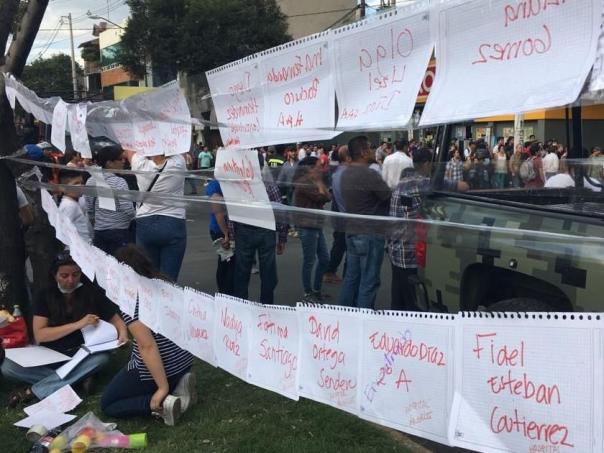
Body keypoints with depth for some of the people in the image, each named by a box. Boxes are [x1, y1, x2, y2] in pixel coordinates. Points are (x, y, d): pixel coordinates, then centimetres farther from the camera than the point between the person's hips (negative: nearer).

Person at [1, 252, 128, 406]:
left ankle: (32, 392, -28)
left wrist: (123, 334, -24)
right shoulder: (44, 297, -5)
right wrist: (78, 324, -24)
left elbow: (116, 320, 0)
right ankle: (79, 377, -22)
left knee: (102, 357, -34)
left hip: (82, 355, 0)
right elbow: (39, 335, -13)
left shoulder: (92, 293, -5)